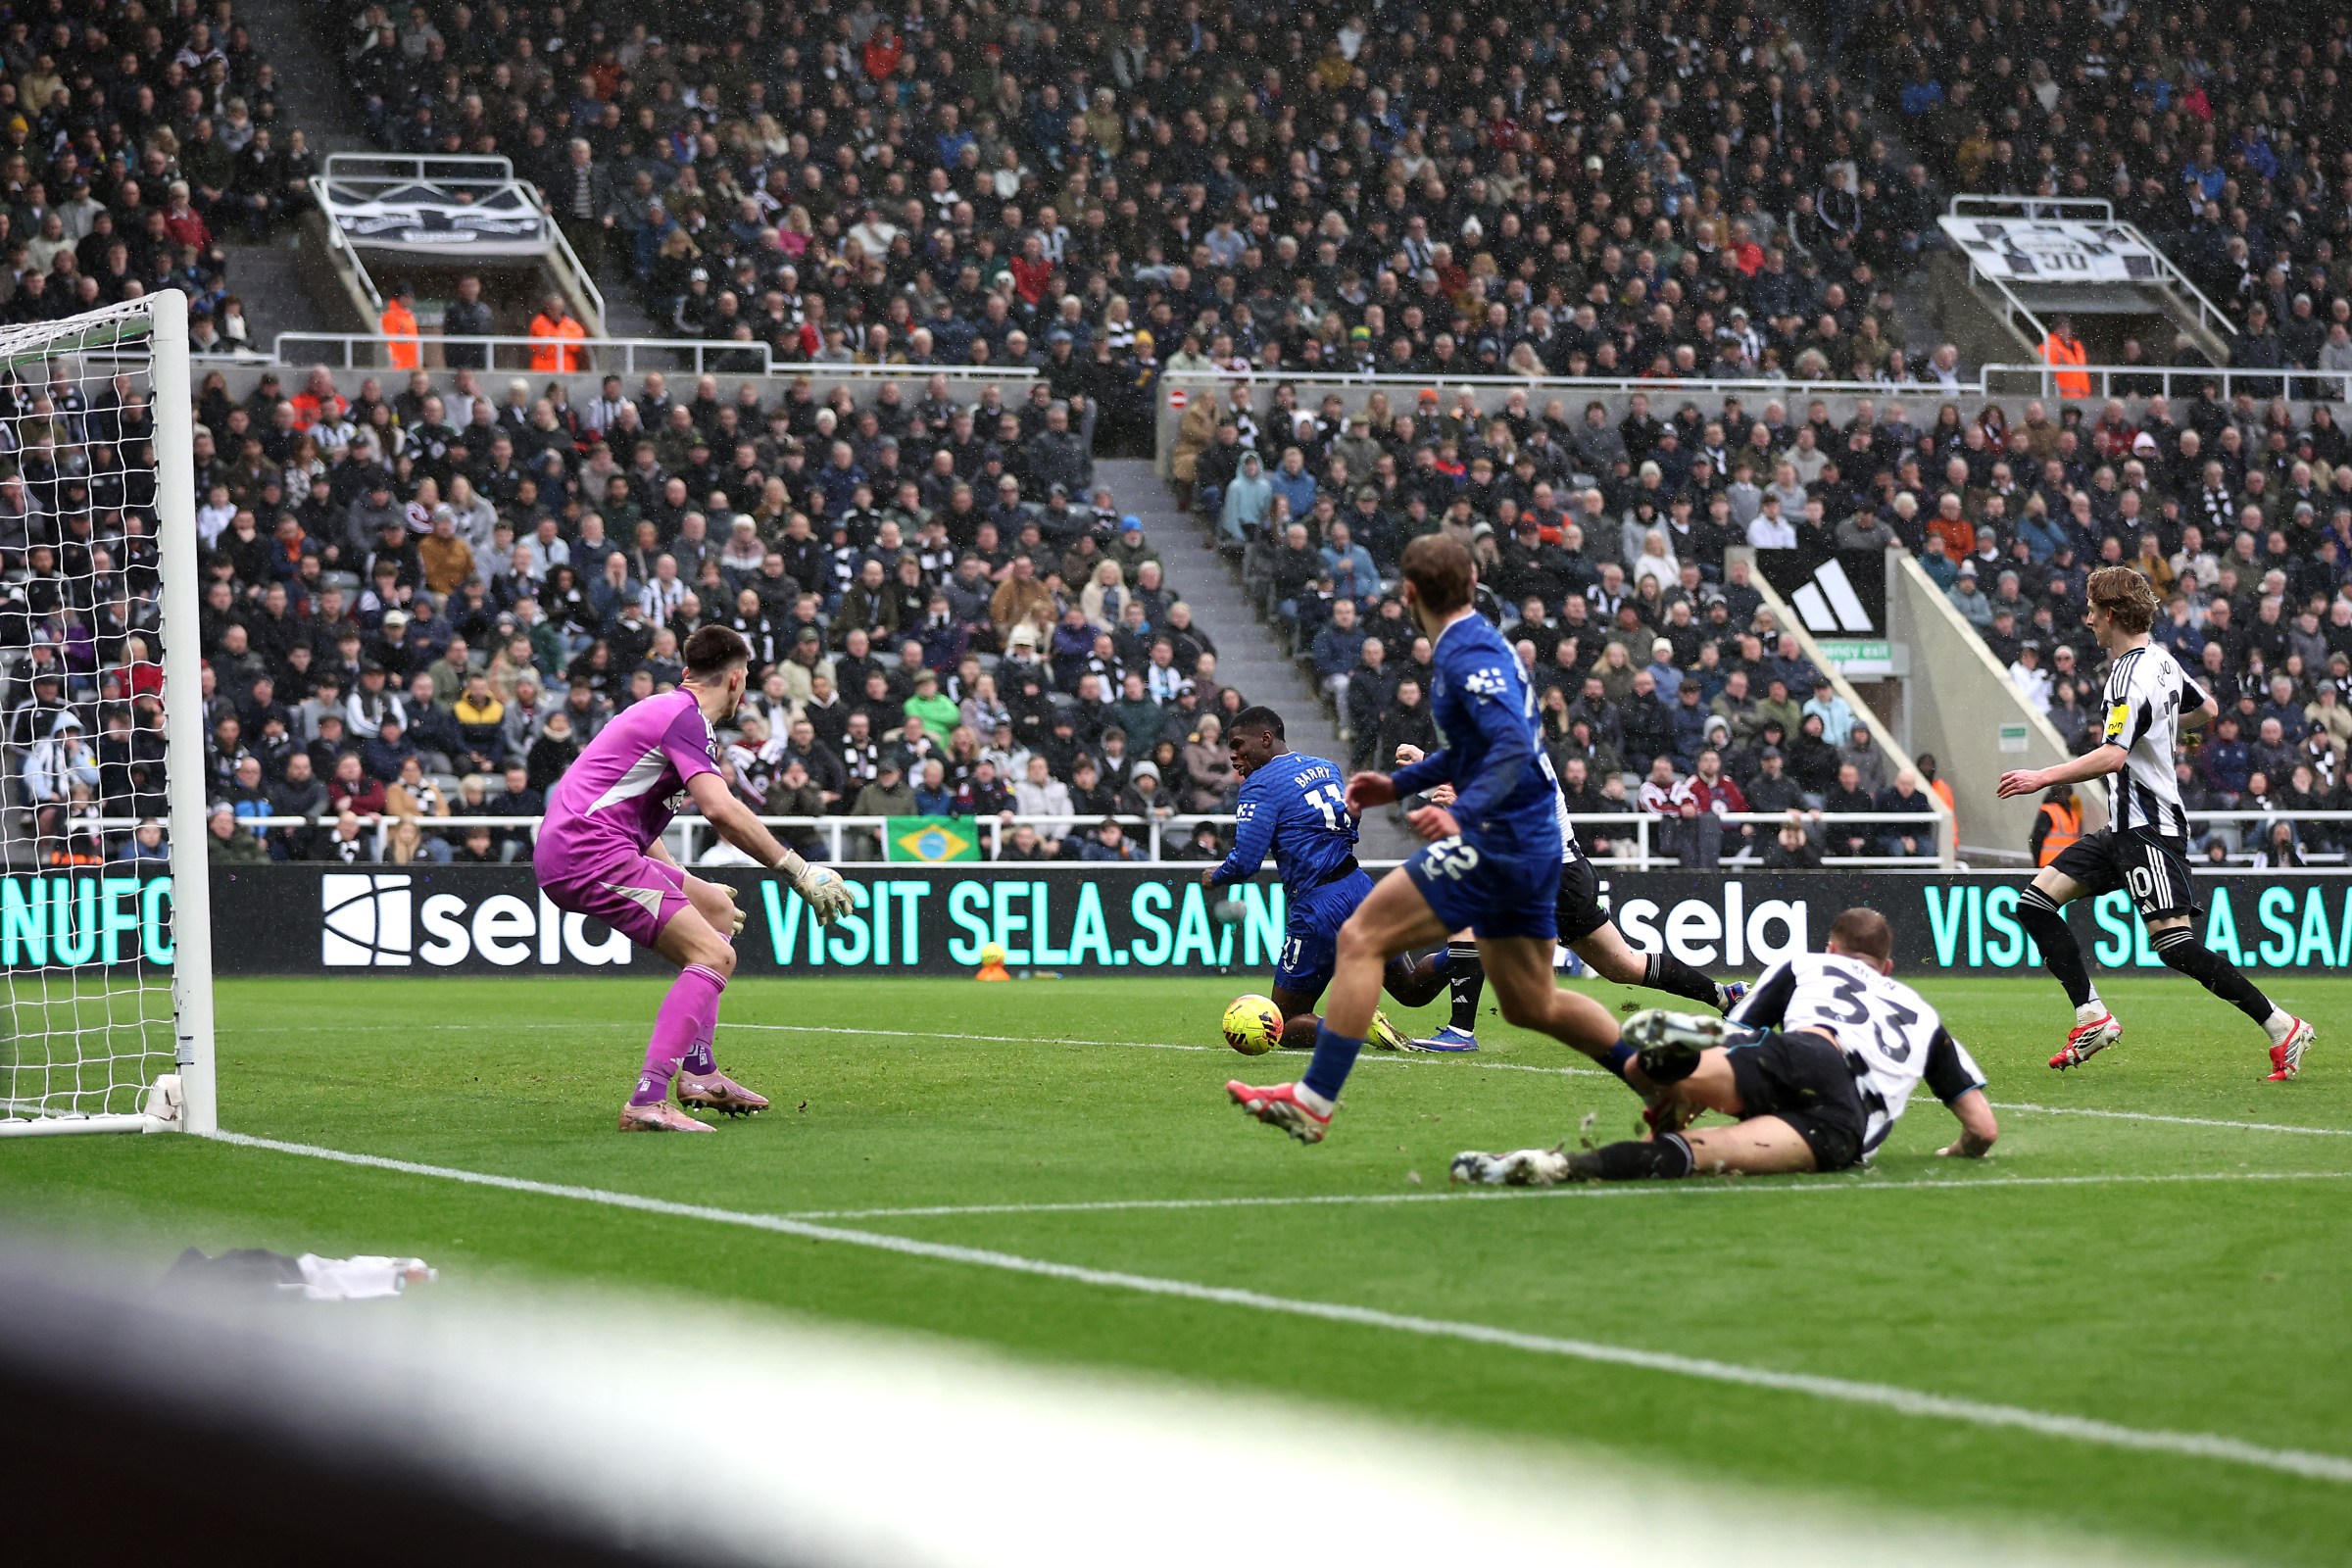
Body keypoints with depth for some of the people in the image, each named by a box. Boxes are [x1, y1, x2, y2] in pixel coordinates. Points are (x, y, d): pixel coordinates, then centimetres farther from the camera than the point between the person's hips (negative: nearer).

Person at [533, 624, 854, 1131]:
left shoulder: (663, 710, 23)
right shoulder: (686, 718, -9)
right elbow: (721, 810, -24)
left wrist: (686, 884, 36)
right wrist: (798, 871, -20)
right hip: (588, 853, -11)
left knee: (719, 910, 22)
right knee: (714, 955, -17)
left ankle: (698, 1072, 16)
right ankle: (647, 1102, -28)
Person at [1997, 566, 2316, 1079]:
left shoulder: (2130, 676, -19)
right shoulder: (2163, 661, 11)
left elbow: (2112, 757, -31)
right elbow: (2207, 710, 27)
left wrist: (2043, 778, -26)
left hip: (2149, 831, -10)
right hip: (2125, 828, 10)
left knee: (2174, 943, -15)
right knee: (2035, 902, 5)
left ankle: (2283, 1029, -8)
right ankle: (2093, 1018, 3)